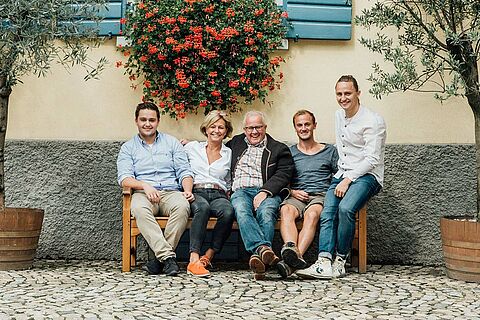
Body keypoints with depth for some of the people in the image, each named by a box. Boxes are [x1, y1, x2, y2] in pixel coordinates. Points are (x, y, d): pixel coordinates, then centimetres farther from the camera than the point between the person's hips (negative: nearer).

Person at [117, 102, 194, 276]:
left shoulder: (172, 143, 18)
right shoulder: (128, 148, 15)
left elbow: (184, 172, 11)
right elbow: (124, 178, 1)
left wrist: (188, 190, -11)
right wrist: (145, 186, -18)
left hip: (171, 192, 1)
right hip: (143, 194, -1)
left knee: (182, 206, -35)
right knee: (139, 208, -37)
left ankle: (160, 257, -30)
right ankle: (168, 256, -41)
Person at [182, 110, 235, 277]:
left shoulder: (229, 154, 21)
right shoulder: (192, 147, 19)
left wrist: (228, 196, 6)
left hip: (218, 195, 2)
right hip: (196, 193, -2)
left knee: (228, 211, -36)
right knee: (202, 207, -40)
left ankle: (208, 256, -27)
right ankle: (194, 260, -46)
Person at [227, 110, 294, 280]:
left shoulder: (279, 149, 17)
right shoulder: (235, 143, 28)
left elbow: (283, 175, 4)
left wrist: (265, 192, -14)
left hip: (267, 192, -1)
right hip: (240, 191, 1)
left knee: (266, 212, -37)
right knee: (241, 210, -36)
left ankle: (257, 255, -53)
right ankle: (264, 248, -55)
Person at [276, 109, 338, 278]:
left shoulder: (330, 151, 21)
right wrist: (292, 192, -1)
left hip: (321, 196, -1)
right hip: (296, 197, 2)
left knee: (312, 213, -38)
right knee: (286, 210, -36)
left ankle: (293, 259, -55)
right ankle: (291, 249, -60)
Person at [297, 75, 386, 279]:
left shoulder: (373, 121, -9)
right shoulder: (339, 116, 16)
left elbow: (372, 159, -15)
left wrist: (348, 179, -19)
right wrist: (341, 176, 16)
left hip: (366, 176, -6)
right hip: (342, 175, 7)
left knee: (345, 208, -33)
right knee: (327, 213, -20)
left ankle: (340, 261, -21)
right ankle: (324, 263, -32)